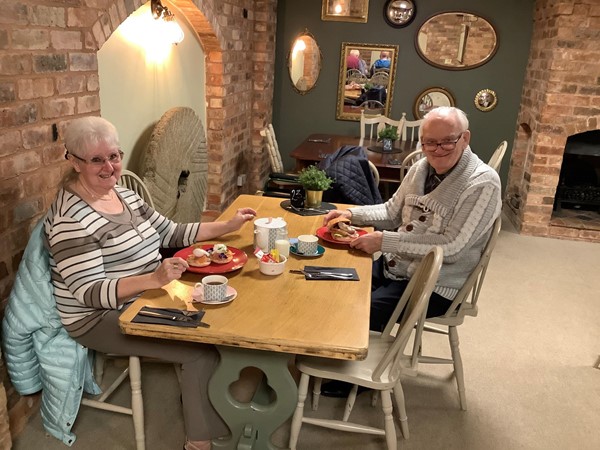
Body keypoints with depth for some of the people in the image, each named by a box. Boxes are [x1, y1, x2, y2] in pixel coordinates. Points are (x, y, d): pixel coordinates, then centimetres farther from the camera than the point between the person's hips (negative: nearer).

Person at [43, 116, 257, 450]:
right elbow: (90, 293, -26)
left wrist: (227, 226, 4)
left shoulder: (123, 194, 5)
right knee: (204, 349, -17)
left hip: (143, 298, 8)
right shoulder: (71, 219, -22)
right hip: (102, 317, -8)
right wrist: (155, 279, -40)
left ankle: (197, 395, 19)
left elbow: (171, 233, 10)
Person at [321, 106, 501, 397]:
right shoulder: (421, 168, 4)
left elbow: (450, 247, -25)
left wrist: (385, 241, -27)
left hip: (434, 286, -7)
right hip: (394, 266, 8)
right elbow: (392, 212, 15)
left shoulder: (483, 183, -19)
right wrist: (352, 214, -2)